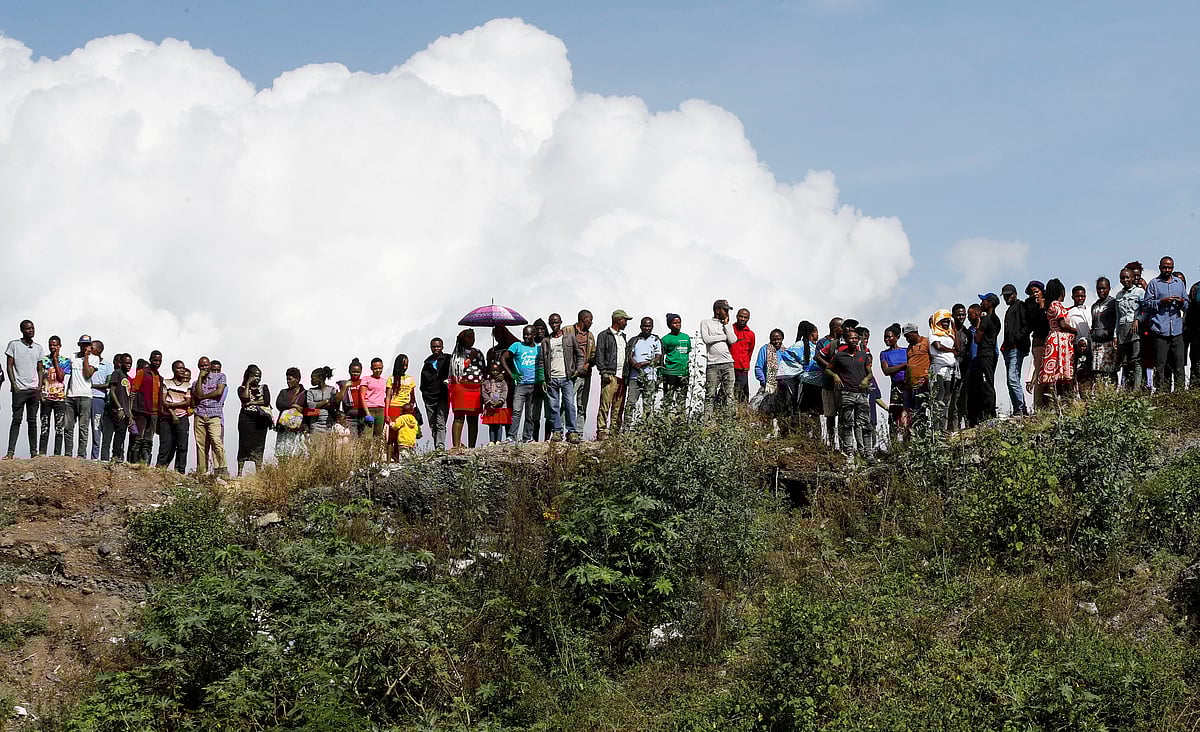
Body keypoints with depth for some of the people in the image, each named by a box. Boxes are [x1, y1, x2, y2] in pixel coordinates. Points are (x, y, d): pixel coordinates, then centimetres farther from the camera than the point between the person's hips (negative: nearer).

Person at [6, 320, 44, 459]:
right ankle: (11, 451, -10)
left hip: (34, 390, 4)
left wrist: (39, 387, 5)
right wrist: (14, 385, -9)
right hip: (19, 389, -4)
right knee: (16, 420, -8)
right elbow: (9, 366, 0)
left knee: (32, 421, 4)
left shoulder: (38, 348, 13)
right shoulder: (14, 345, 2)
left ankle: (34, 452, 5)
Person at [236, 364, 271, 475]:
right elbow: (245, 398, -12)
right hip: (246, 419, -2)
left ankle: (259, 473, -2)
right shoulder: (242, 389, 9)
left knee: (259, 446, -2)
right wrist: (248, 384, -5)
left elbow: (266, 401, 1)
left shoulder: (263, 388, 15)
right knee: (244, 445, -6)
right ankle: (240, 472, -5)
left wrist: (252, 403, -5)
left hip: (260, 419, 2)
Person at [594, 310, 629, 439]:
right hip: (610, 375, -7)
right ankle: (602, 431, -11)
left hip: (622, 376, 7)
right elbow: (599, 355, -5)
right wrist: (604, 372, -14)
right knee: (605, 404, -10)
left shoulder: (623, 336, 22)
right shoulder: (604, 336, 1)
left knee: (618, 407, 5)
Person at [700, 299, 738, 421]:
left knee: (729, 394, -2)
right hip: (713, 364, -3)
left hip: (728, 363, 3)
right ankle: (707, 419, -5)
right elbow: (706, 339, -7)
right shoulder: (706, 322, 8)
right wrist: (724, 337, 0)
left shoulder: (728, 324, 18)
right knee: (710, 395, -5)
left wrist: (726, 324, 6)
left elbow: (732, 340, 2)